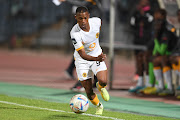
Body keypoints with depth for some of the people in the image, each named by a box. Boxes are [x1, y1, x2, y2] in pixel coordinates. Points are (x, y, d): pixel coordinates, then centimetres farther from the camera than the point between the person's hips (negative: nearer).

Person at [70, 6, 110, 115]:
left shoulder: (96, 21, -19)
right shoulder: (74, 33, -29)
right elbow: (83, 55, -31)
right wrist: (97, 59, -49)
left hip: (97, 55, 2)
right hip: (82, 61, -2)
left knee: (103, 81, -23)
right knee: (89, 92, 0)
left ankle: (101, 87, 16)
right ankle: (99, 106, 33)